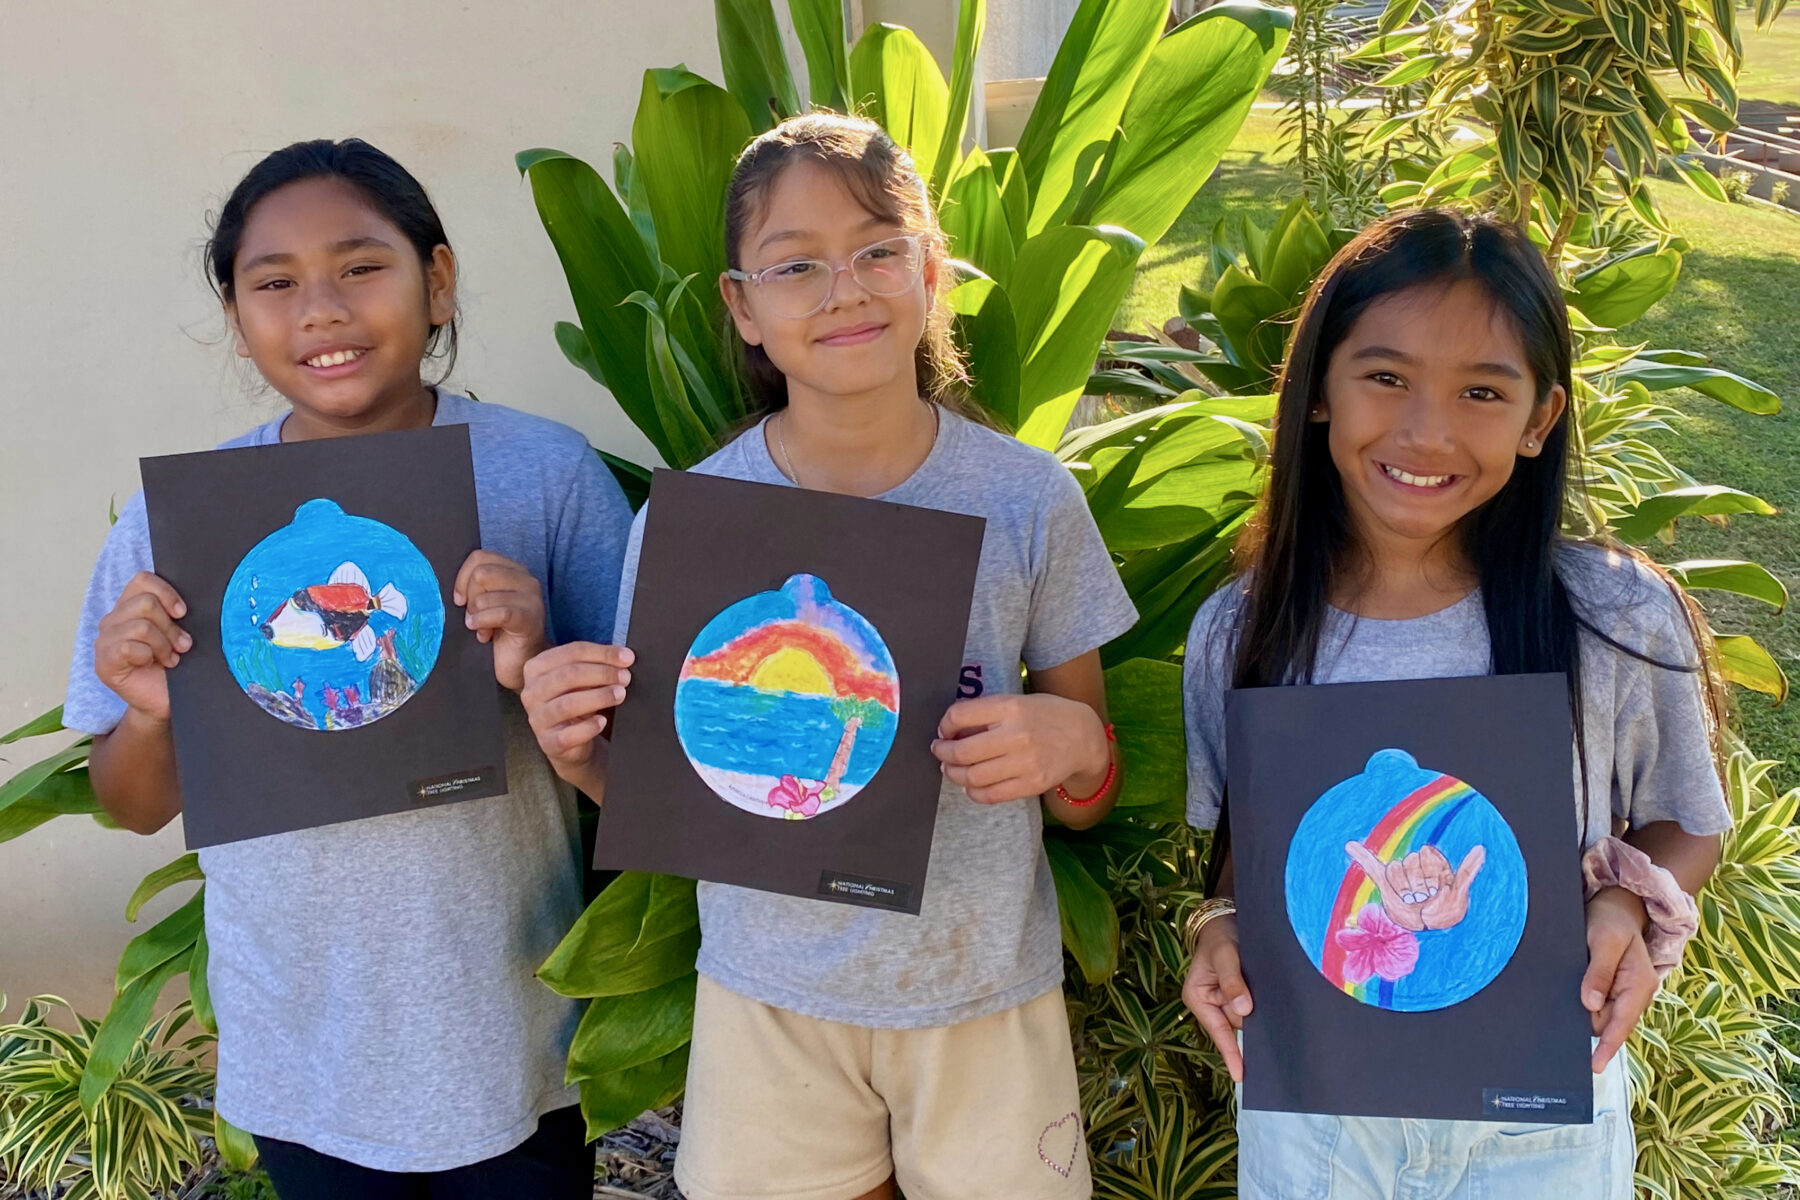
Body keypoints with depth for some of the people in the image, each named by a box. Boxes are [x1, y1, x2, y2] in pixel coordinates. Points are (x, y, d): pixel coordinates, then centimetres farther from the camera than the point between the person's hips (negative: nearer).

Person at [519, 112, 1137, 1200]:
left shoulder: (1028, 498, -8)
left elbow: (1088, 801, 0)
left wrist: (1076, 743, -21)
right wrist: (580, 747, -18)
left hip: (984, 986, 0)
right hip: (771, 990, 0)